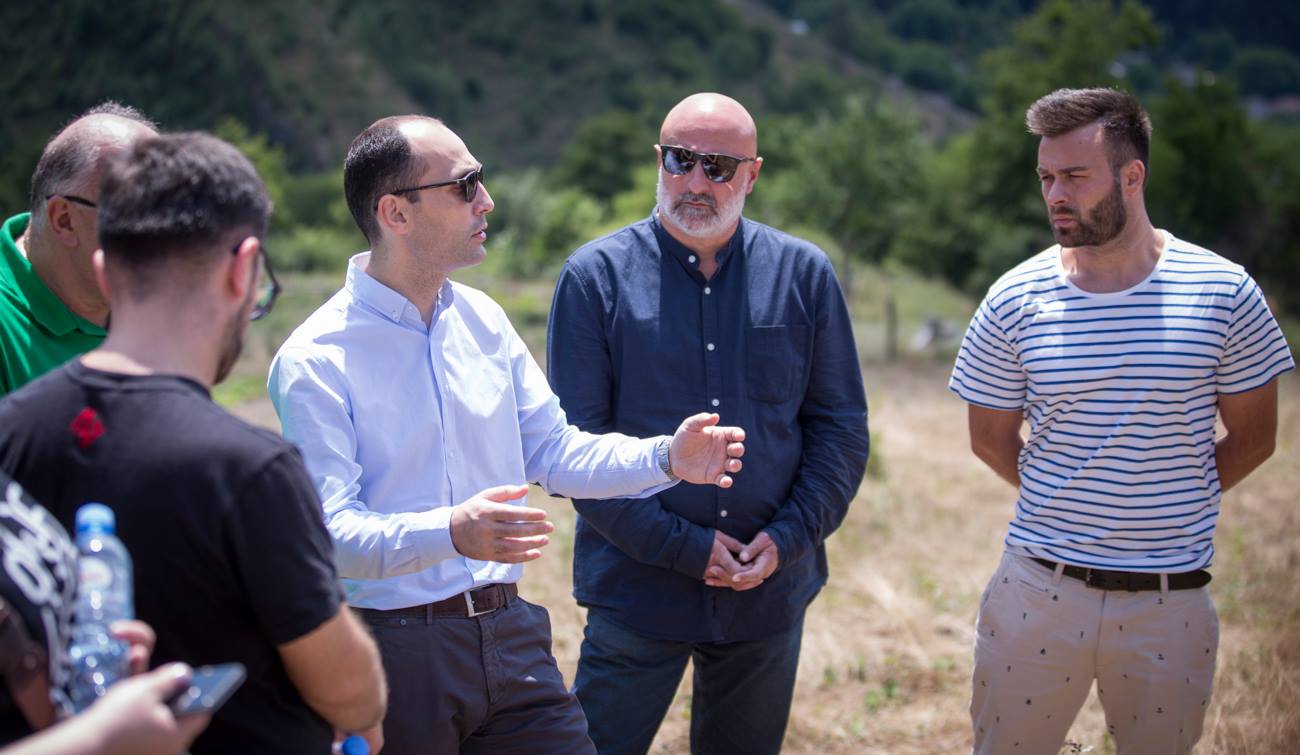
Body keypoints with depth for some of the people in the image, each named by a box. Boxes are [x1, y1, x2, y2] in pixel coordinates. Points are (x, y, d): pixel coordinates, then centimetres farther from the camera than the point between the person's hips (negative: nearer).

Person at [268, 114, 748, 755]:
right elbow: (331, 531, -20)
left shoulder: (484, 322, 8)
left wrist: (666, 457, -2)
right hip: (393, 649, -5)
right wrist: (451, 532, -36)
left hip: (509, 637, 6)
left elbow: (552, 450, 13)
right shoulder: (314, 362, -13)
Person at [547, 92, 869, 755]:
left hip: (770, 593, 3)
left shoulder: (805, 275, 3)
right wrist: (683, 547, -13)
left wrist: (790, 538, -8)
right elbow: (576, 444, -8)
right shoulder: (595, 276, -5)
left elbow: (842, 425, 6)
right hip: (636, 593, -2)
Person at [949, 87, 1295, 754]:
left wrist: (1169, 508, 5)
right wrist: (1067, 505, 7)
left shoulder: (1224, 293, -5)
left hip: (1170, 599, 0)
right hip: (1039, 589, 1)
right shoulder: (1015, 300, -3)